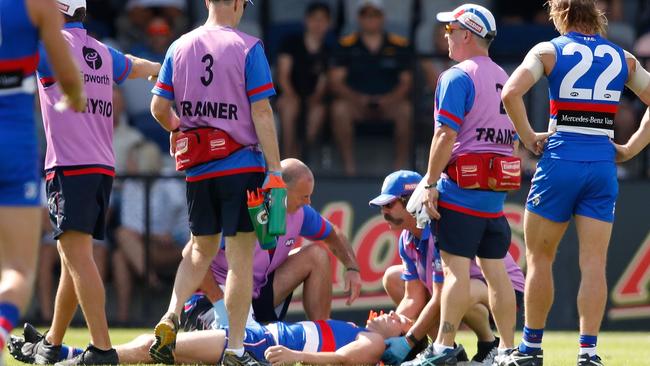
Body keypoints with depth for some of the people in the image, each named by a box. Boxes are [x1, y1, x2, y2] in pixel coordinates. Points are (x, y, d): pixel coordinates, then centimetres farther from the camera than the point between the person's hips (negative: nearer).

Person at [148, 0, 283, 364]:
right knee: (241, 257, 0)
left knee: (201, 249, 20)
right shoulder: (247, 47, -7)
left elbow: (159, 108, 7)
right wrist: (275, 170, -10)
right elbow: (261, 112, -11)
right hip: (241, 165, -4)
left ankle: (171, 317, 0)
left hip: (197, 170, 4)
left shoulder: (179, 48, 5)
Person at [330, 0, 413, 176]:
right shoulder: (347, 45, 5)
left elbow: (406, 81, 4)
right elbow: (336, 81, -1)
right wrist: (357, 99, -19)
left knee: (405, 109, -32)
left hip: (388, 103, 0)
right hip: (356, 103, 0)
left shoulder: (399, 45, 7)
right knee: (339, 108, -32)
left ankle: (400, 166, -25)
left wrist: (390, 99, -15)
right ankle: (349, 166, -27)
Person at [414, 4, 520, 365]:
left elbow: (446, 135, -16)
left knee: (456, 268, -10)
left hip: (461, 189, -8)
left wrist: (430, 183, -12)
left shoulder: (457, 77, -8)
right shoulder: (503, 78, 16)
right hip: (496, 192, 8)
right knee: (495, 270, 9)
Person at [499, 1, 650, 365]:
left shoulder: (548, 51, 1)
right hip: (603, 165, 2)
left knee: (539, 258, 10)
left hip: (560, 160, -2)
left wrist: (529, 138, -4)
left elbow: (511, 92, -13)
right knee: (594, 263, 1)